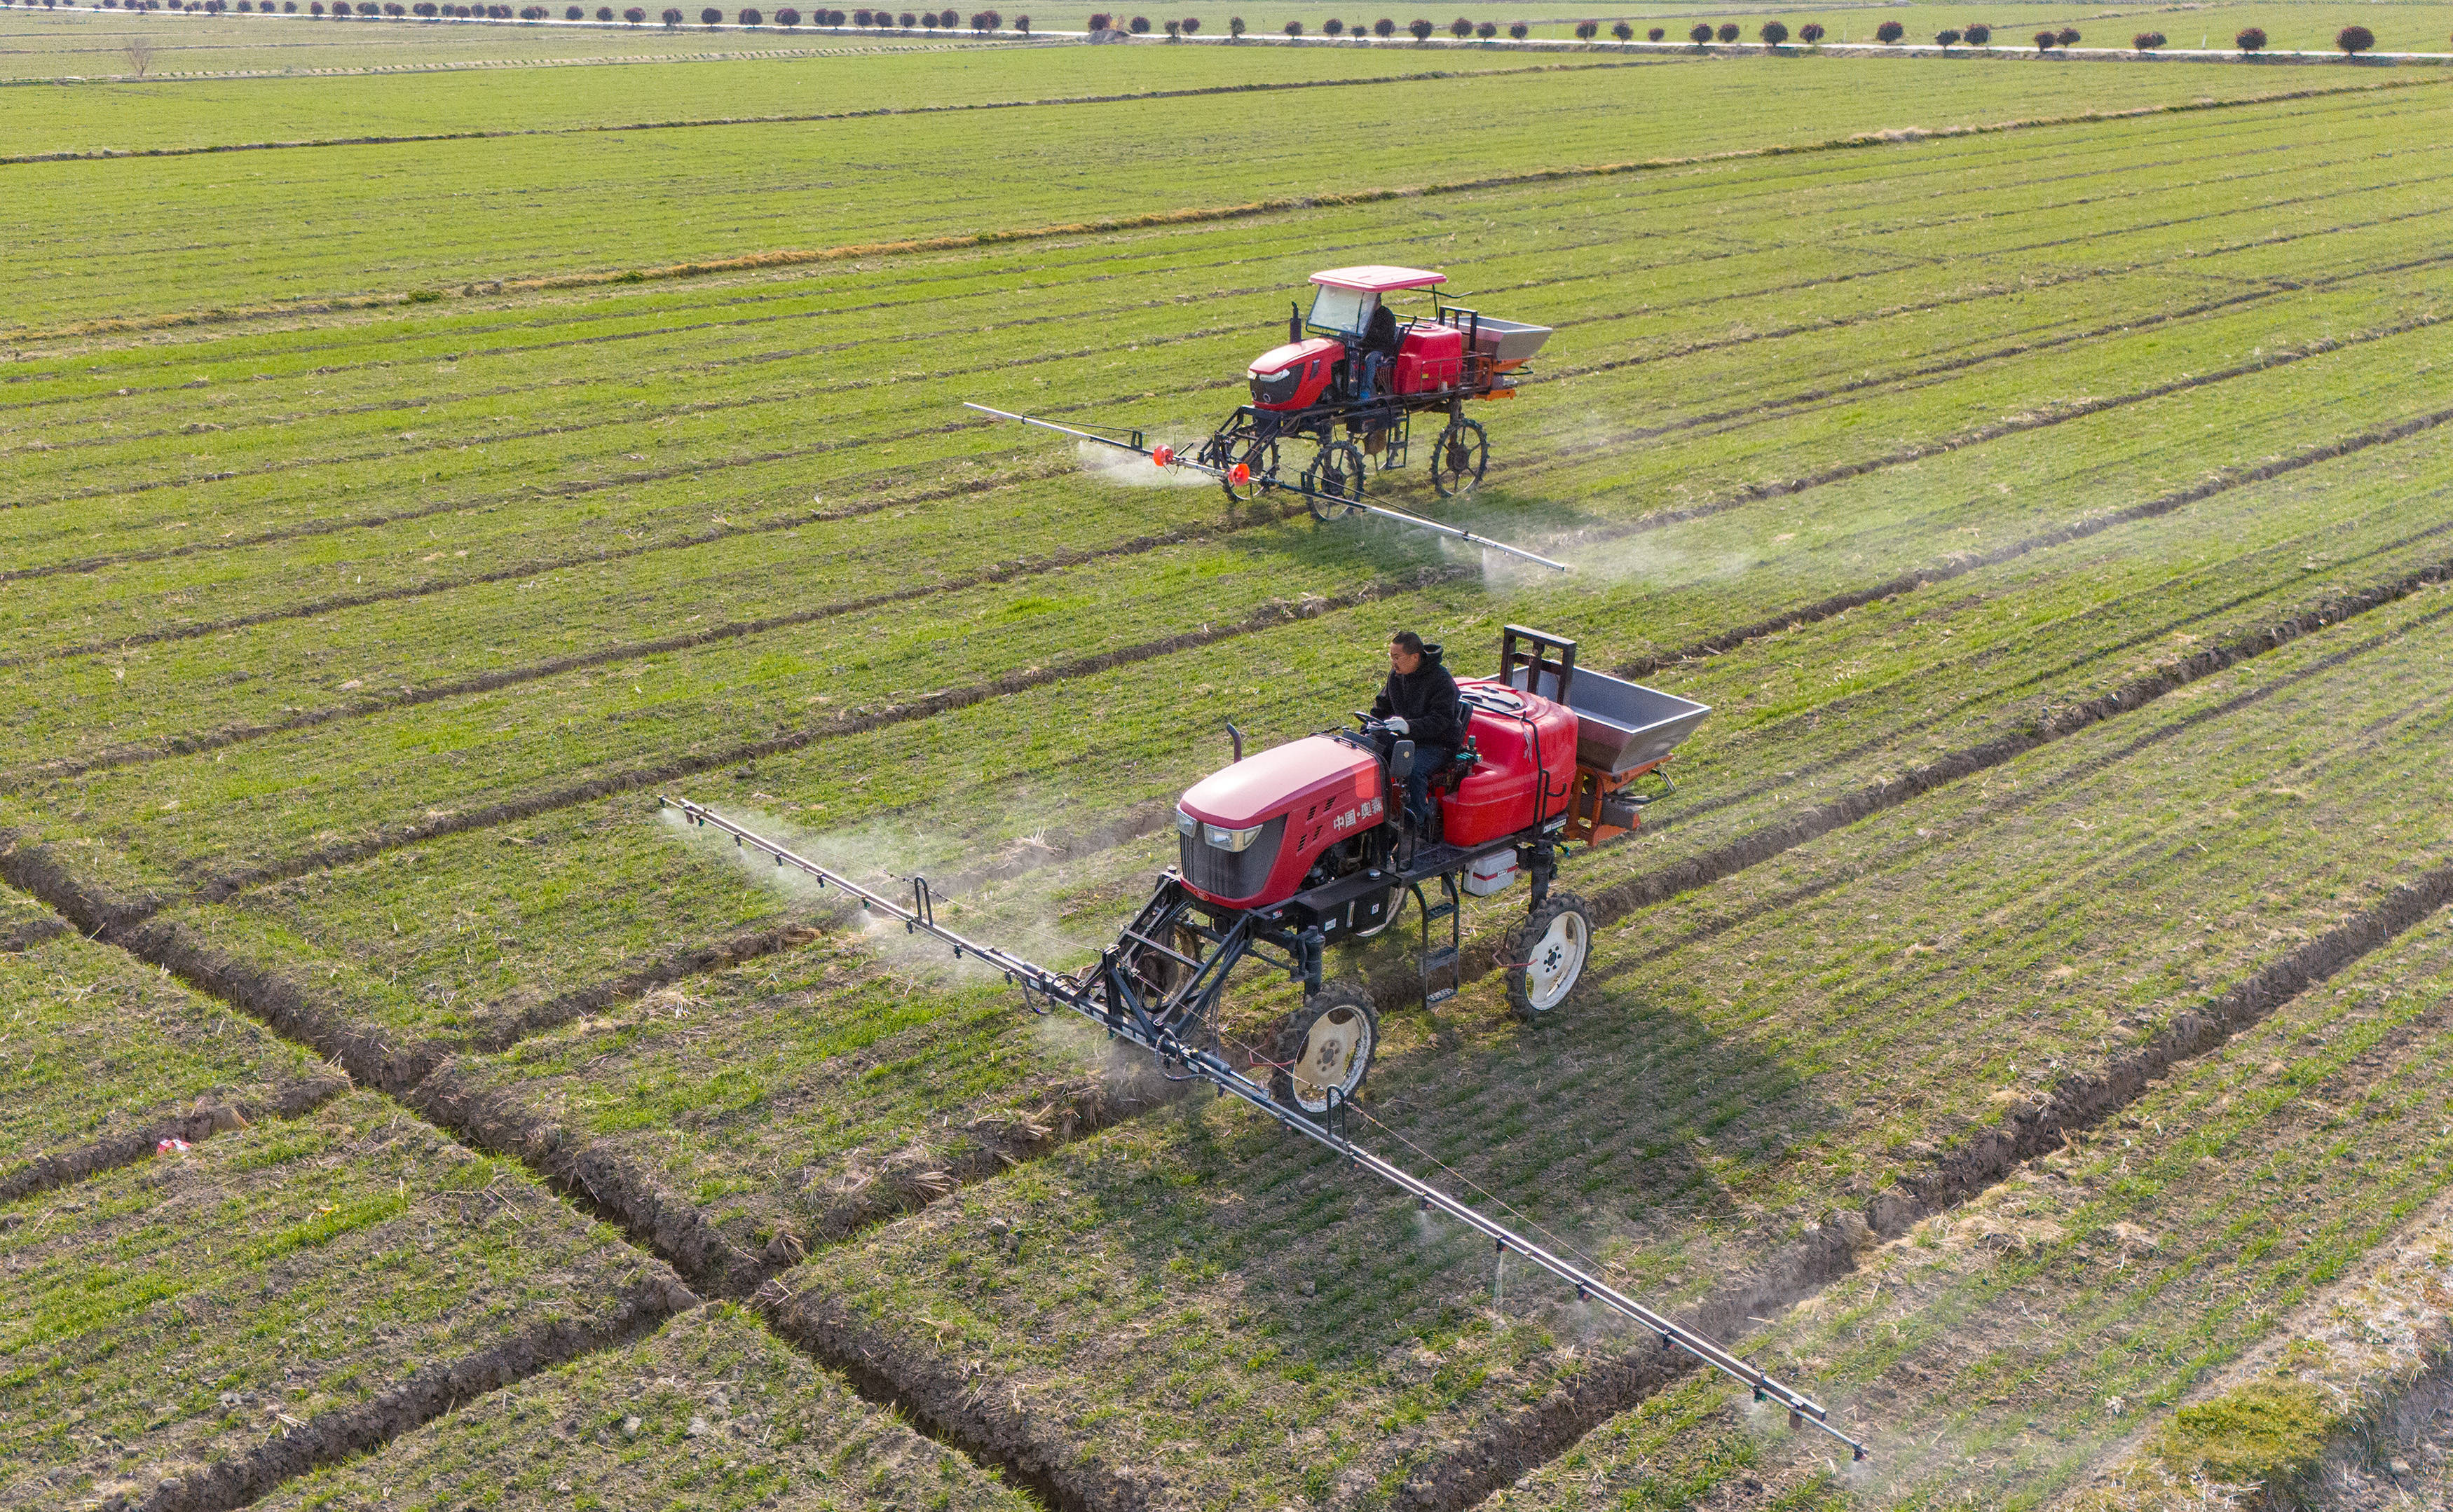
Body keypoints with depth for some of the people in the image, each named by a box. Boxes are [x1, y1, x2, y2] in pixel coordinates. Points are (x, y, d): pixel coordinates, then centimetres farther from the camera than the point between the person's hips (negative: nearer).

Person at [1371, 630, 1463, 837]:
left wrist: (1410, 726, -38)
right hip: (1405, 738, 7)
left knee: (1414, 770, -35)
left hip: (1438, 743, -7)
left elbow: (1441, 719, -24)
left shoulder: (1441, 679, -17)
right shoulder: (1396, 675, 6)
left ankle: (1419, 824, -29)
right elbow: (1382, 705, 19)